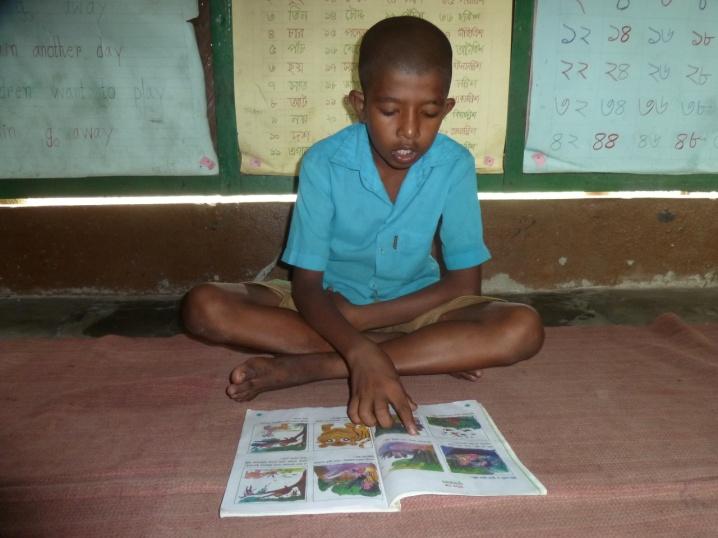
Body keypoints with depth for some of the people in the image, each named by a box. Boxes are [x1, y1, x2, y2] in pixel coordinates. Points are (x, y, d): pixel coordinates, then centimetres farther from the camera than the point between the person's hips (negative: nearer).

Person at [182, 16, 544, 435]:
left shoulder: (455, 165, -15)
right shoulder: (323, 163, -18)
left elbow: (465, 282, -13)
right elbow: (306, 285, -19)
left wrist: (360, 316, -20)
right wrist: (360, 352, -39)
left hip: (413, 307, 1)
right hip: (331, 305, 0)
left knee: (522, 329, -28)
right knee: (205, 307, -24)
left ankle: (301, 367, -27)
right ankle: (430, 354, -24)